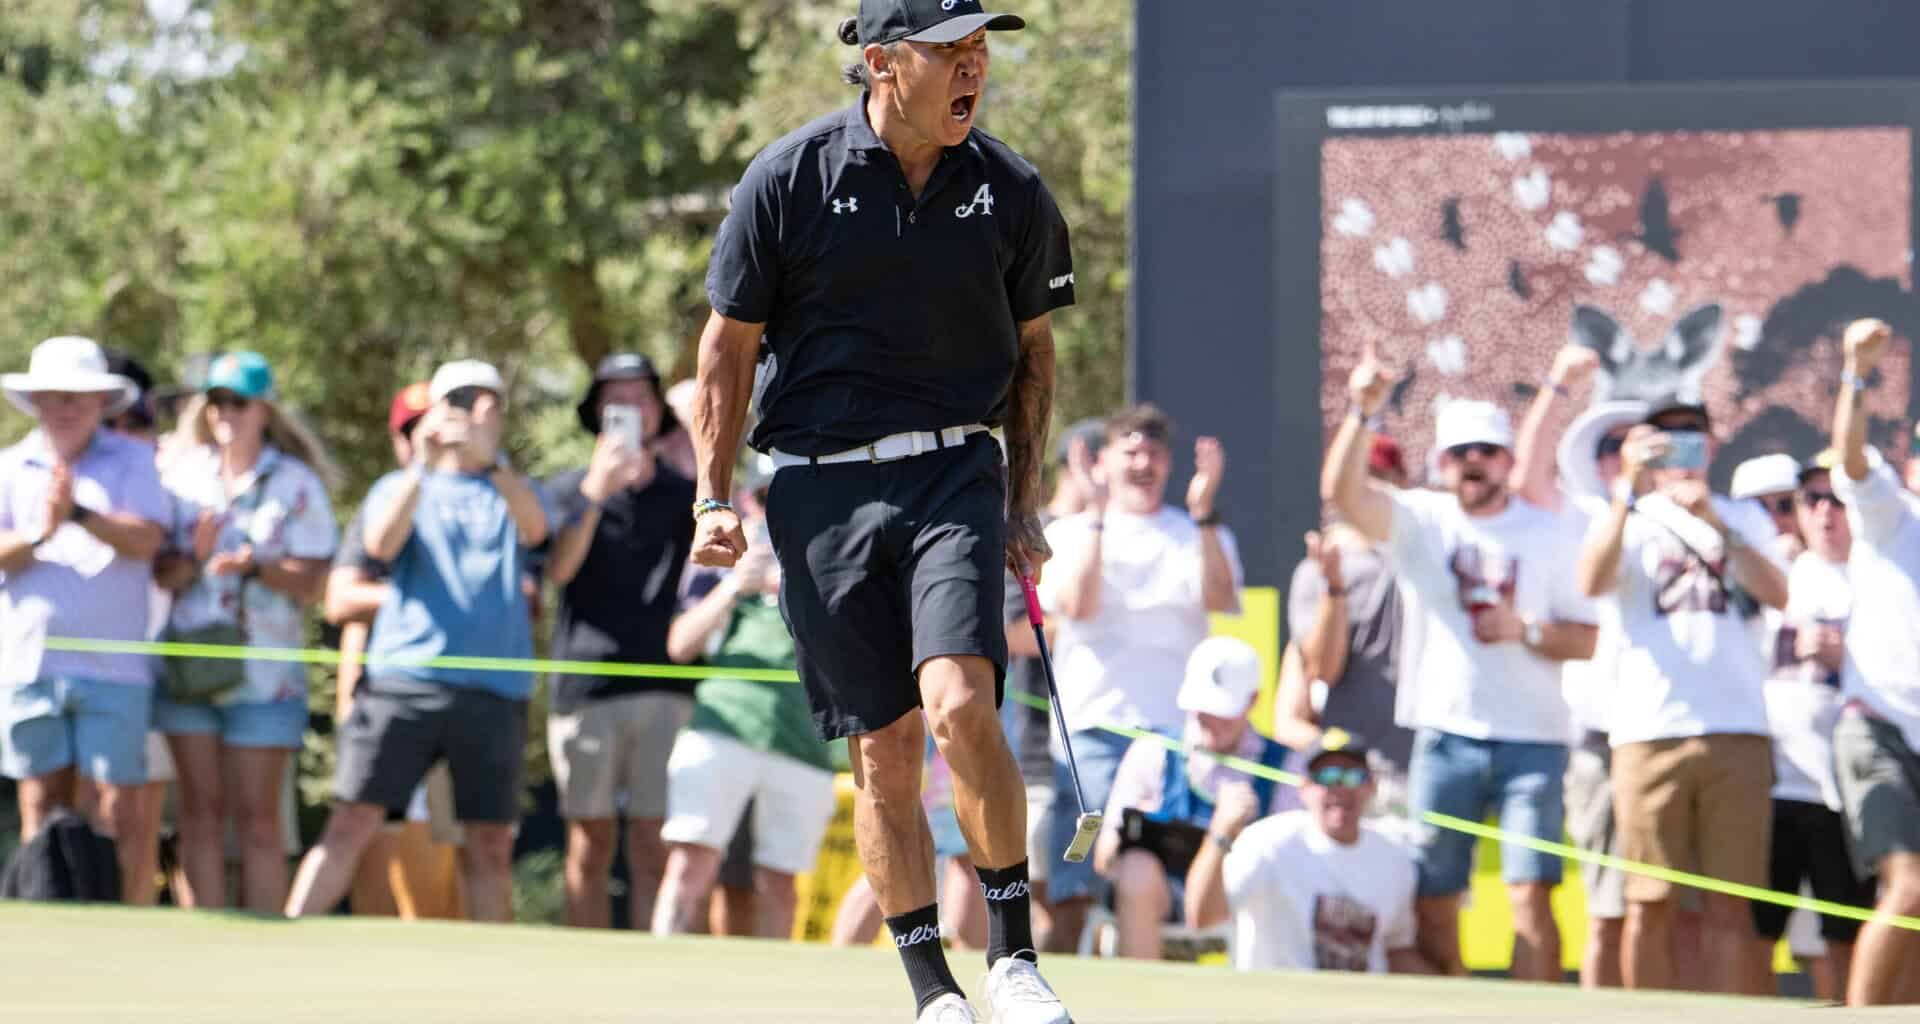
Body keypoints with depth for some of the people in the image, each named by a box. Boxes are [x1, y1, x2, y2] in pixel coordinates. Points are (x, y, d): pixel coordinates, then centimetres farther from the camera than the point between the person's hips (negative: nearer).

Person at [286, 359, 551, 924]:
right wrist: (422, 465, -16)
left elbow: (535, 528, -8)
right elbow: (381, 543, -5)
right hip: (404, 679, -1)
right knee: (351, 823, -9)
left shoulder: (511, 492, 16)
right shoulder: (401, 486, 16)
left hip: (495, 691, 1)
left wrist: (490, 460, -24)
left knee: (491, 845, 1)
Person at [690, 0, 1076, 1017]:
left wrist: (1024, 502, 12)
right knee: (882, 750, 0)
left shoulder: (1010, 190, 3)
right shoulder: (789, 179, -3)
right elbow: (728, 348, 5)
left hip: (953, 475, 0)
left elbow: (1031, 351, 16)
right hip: (820, 489, 0)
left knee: (959, 704, -20)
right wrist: (715, 501, 1)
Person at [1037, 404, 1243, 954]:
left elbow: (1219, 598, -6)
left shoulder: (1200, 535, 15)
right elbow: (1077, 604, -6)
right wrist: (1098, 515, -7)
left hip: (1178, 731, 1)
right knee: (1072, 890, -7)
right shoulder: (1070, 533, 12)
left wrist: (1204, 513, -14)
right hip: (1091, 724, -1)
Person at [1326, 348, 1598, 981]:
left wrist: (1526, 630, -11)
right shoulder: (1421, 521, 5)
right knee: (1433, 900, 2)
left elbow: (1588, 640, 6)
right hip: (1446, 735, 1)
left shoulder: (1548, 533, 8)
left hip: (1533, 738, -1)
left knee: (1531, 894, -10)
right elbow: (1341, 490, -12)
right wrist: (1363, 413, -25)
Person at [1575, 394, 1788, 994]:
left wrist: (1714, 524, -14)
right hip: (1649, 734, -1)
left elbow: (1777, 594, -2)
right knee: (1651, 905, -2)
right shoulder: (1630, 518, 10)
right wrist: (1628, 492, -19)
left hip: (1737, 733, 1)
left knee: (1730, 906, -1)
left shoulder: (1744, 519, 16)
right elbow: (1593, 582, -10)